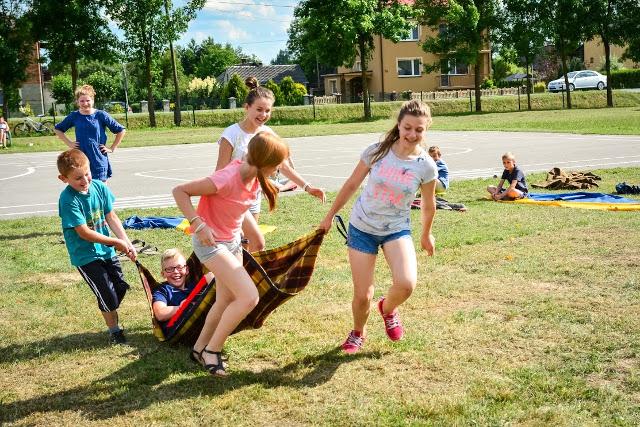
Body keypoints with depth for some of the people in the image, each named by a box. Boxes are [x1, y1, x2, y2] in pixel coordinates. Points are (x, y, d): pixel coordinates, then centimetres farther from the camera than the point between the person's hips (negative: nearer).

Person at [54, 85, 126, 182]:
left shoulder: (101, 115, -4)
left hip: (99, 160, -2)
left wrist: (112, 148, -1)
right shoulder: (74, 116, 2)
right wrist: (69, 143, 7)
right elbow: (57, 129, 18)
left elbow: (121, 131, 2)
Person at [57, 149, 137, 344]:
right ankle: (115, 331, 19)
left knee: (121, 287, 14)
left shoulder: (99, 187, -6)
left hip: (106, 249, 6)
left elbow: (111, 217, 0)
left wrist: (126, 242, -10)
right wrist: (116, 242, -19)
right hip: (85, 255, -6)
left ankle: (111, 318, 39)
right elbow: (84, 233, -23)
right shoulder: (68, 200, -23)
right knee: (107, 294, -3)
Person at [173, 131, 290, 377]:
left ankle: (200, 348, 35)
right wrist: (197, 224, -30)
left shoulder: (254, 176, -6)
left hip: (233, 241, 9)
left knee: (226, 301, 16)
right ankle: (212, 350, 1)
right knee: (249, 297, -16)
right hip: (210, 242, -9)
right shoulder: (227, 179, -30)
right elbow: (180, 191, -25)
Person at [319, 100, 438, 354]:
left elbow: (428, 205, 4)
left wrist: (426, 235, 17)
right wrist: (330, 216, 7)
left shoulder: (426, 166, -12)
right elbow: (352, 184, 0)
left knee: (406, 284, -25)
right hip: (362, 228, 0)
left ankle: (388, 308, 12)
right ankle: (358, 333, 34)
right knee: (362, 295, 0)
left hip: (397, 230, 0)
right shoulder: (377, 152, -12)